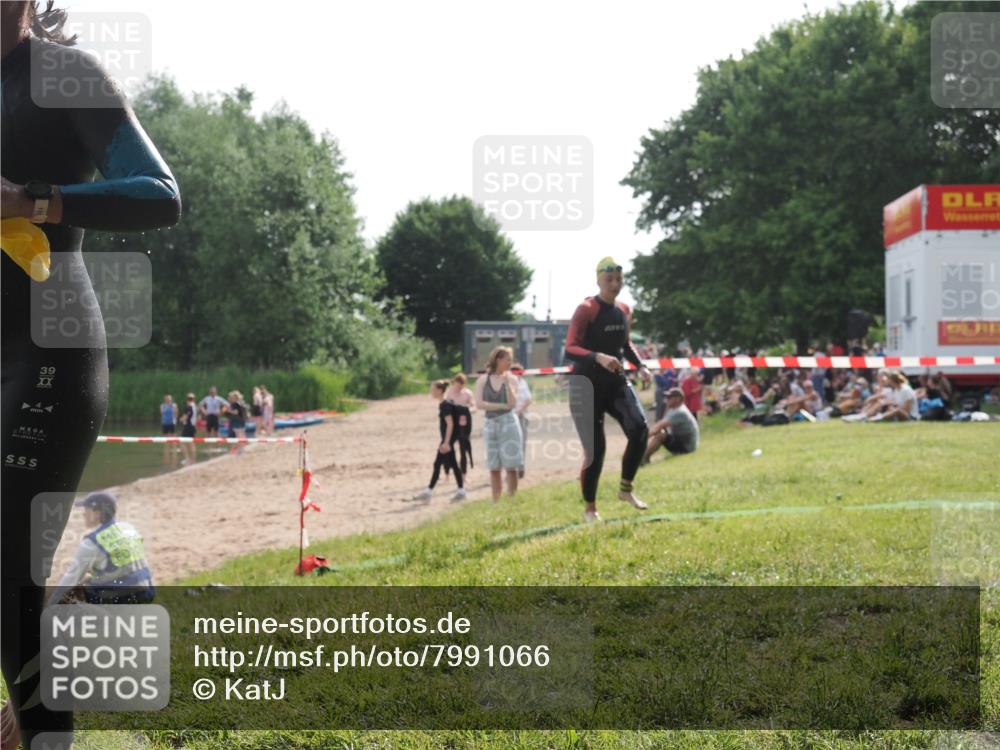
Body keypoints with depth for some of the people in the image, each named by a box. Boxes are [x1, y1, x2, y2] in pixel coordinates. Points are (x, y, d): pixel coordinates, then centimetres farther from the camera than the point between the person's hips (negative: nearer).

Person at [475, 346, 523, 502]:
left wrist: (507, 382, -14)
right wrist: (501, 406, -10)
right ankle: (495, 502, 9)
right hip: (491, 425, 2)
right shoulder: (483, 381, 4)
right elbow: (479, 404, -6)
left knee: (510, 466, -3)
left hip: (508, 424, -1)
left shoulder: (511, 378, 3)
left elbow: (512, 403, -7)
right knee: (494, 468, 5)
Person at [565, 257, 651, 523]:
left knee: (640, 429, -14)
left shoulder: (624, 310, 6)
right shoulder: (586, 310, -14)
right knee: (595, 448, -5)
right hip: (587, 384, -6)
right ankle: (589, 508, 12)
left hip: (616, 381, 6)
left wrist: (640, 366, 6)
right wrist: (598, 357, -37)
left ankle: (626, 488, 5)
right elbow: (570, 350, -22)